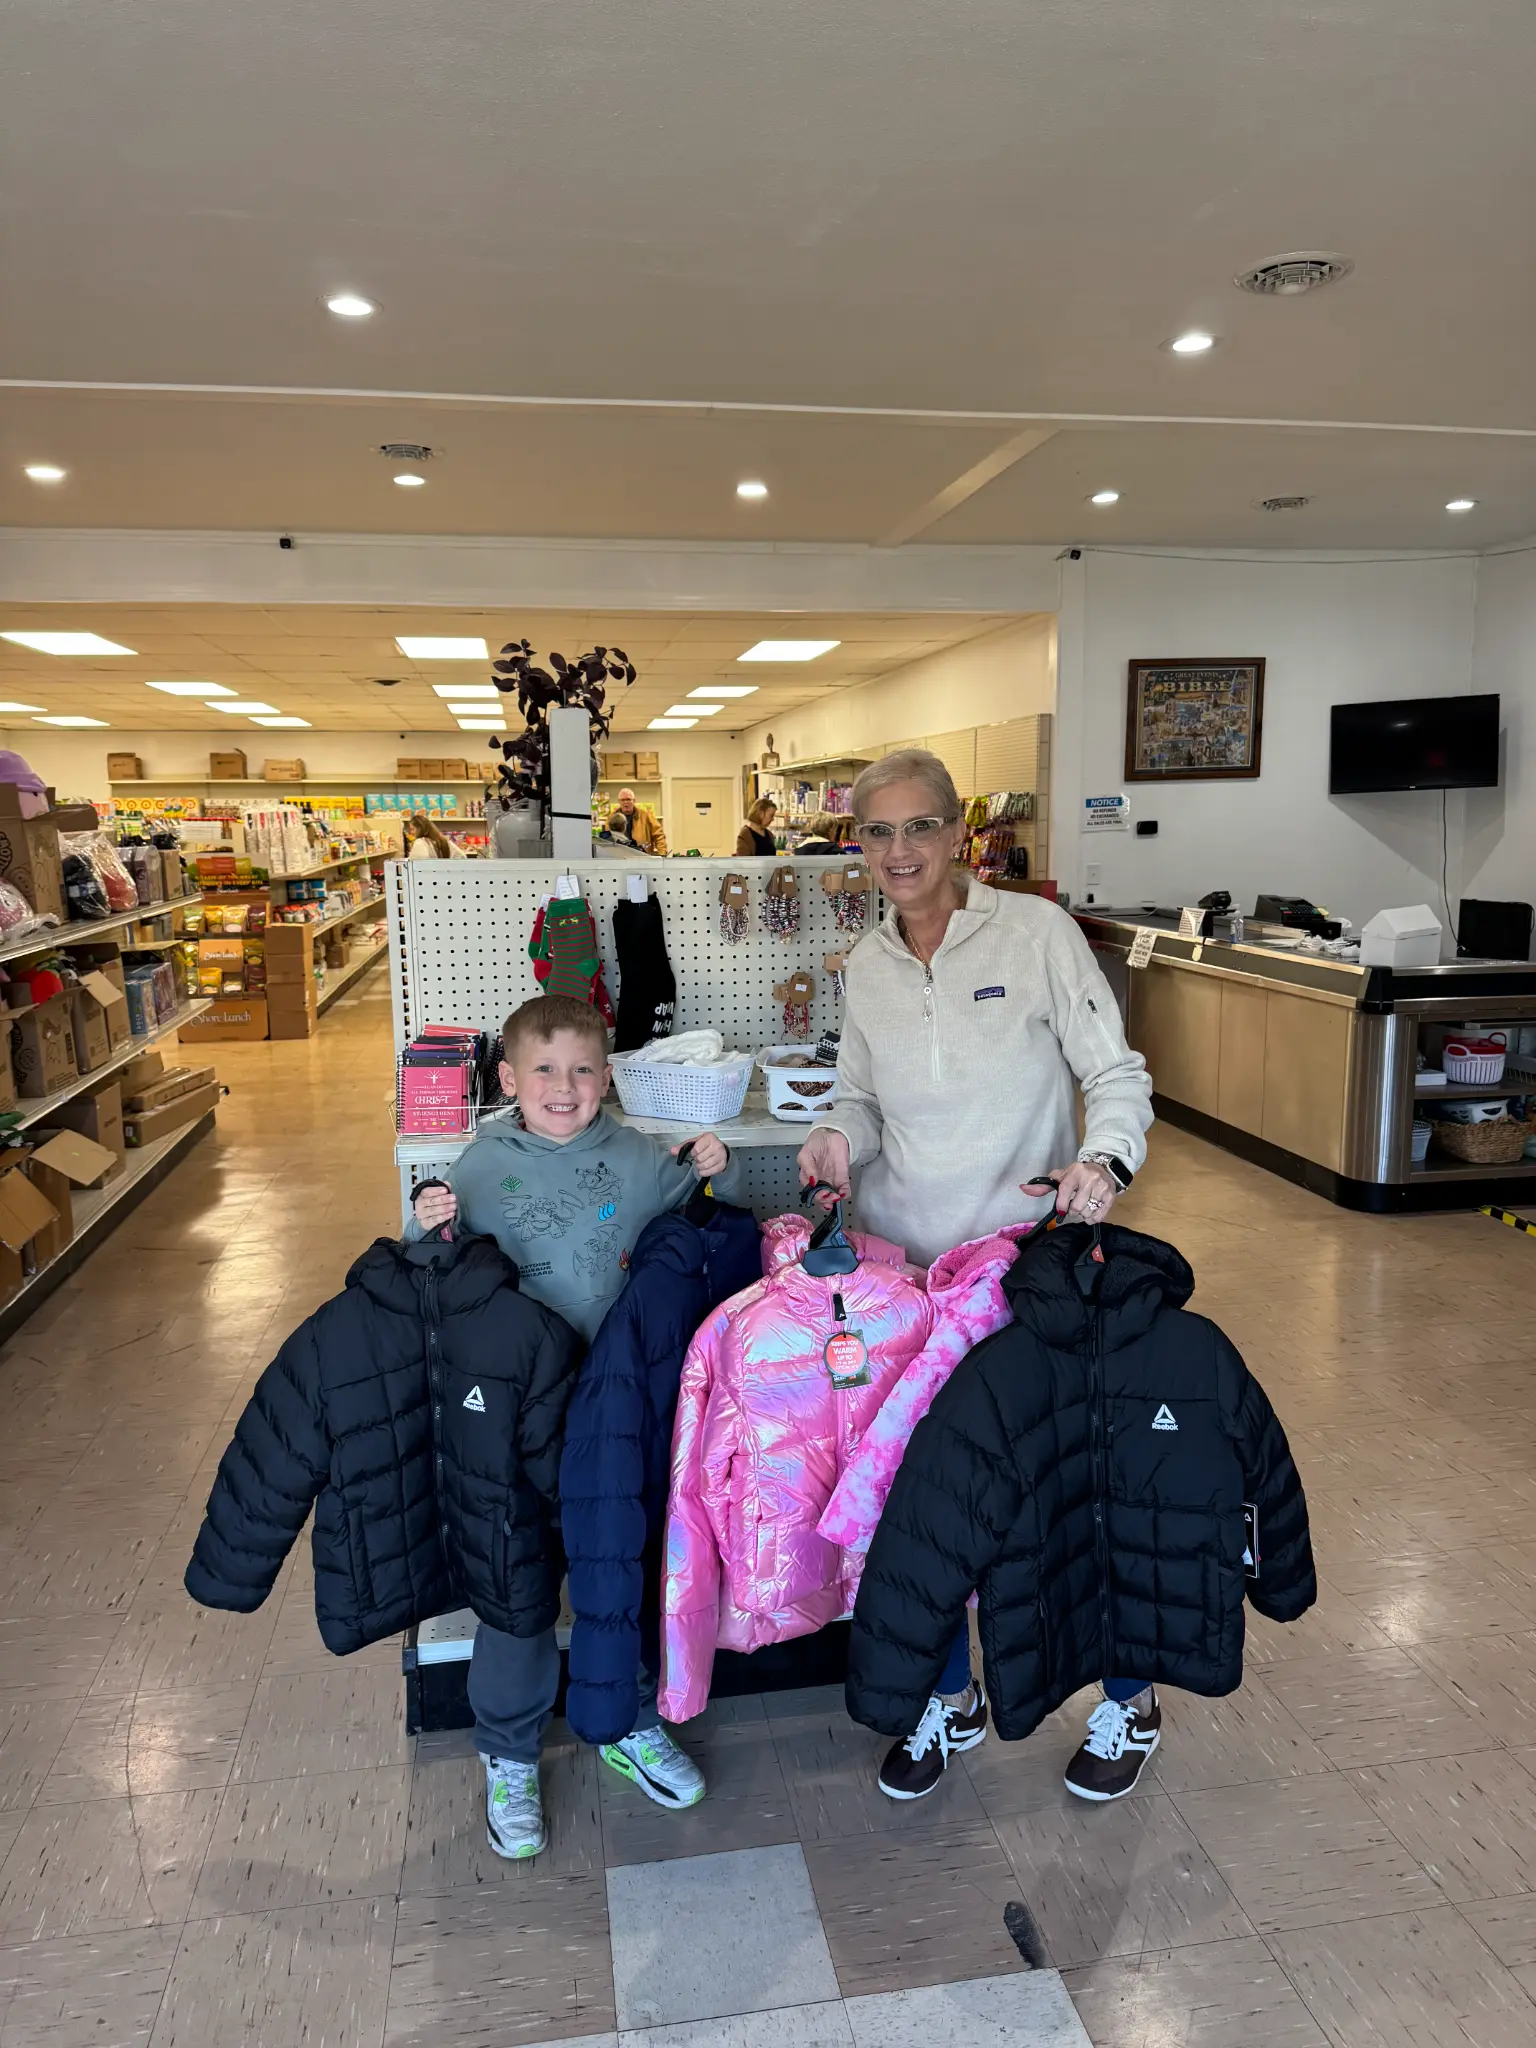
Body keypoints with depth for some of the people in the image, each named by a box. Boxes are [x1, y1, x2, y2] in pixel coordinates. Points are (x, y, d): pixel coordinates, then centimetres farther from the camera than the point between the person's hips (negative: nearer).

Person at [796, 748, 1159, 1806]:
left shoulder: (1036, 931, -10)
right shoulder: (868, 966, 4)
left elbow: (1117, 1071, -9)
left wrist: (1105, 1159, -27)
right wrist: (837, 1138, -10)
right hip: (902, 1260, 4)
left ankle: (1130, 1697, 36)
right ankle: (950, 1700, 37)